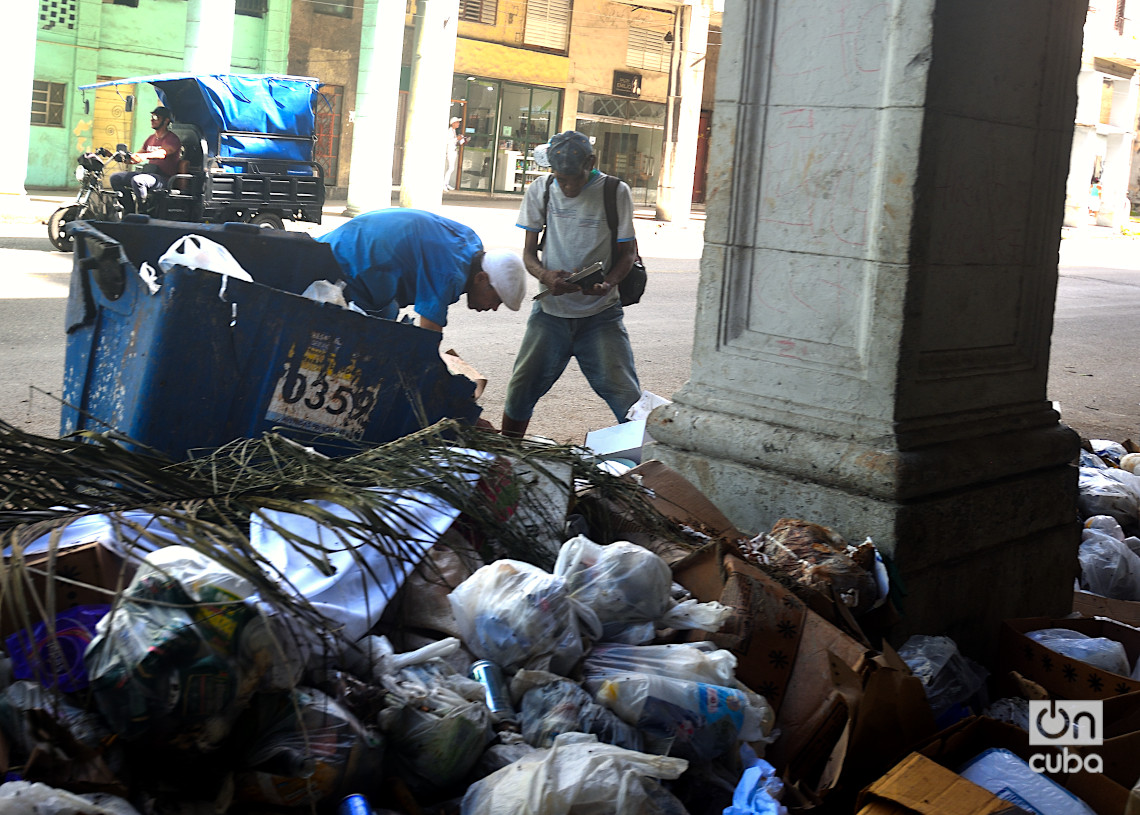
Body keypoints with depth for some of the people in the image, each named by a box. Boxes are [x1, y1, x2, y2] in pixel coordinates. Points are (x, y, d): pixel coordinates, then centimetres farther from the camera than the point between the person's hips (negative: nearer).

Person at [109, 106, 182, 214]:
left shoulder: (172, 139, -7)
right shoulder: (151, 138, 21)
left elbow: (162, 153, -28)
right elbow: (137, 157, 23)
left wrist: (145, 156, -47)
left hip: (164, 178, -9)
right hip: (147, 172, 9)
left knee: (137, 180, -36)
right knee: (115, 178, -2)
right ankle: (130, 211, -1)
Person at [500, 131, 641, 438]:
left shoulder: (615, 193, -4)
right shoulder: (540, 190, 1)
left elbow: (627, 253, 3)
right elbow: (528, 252, 6)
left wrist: (607, 283, -19)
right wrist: (545, 275, -17)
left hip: (601, 313, -2)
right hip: (551, 311, 2)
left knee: (627, 398, -10)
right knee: (520, 391, -1)